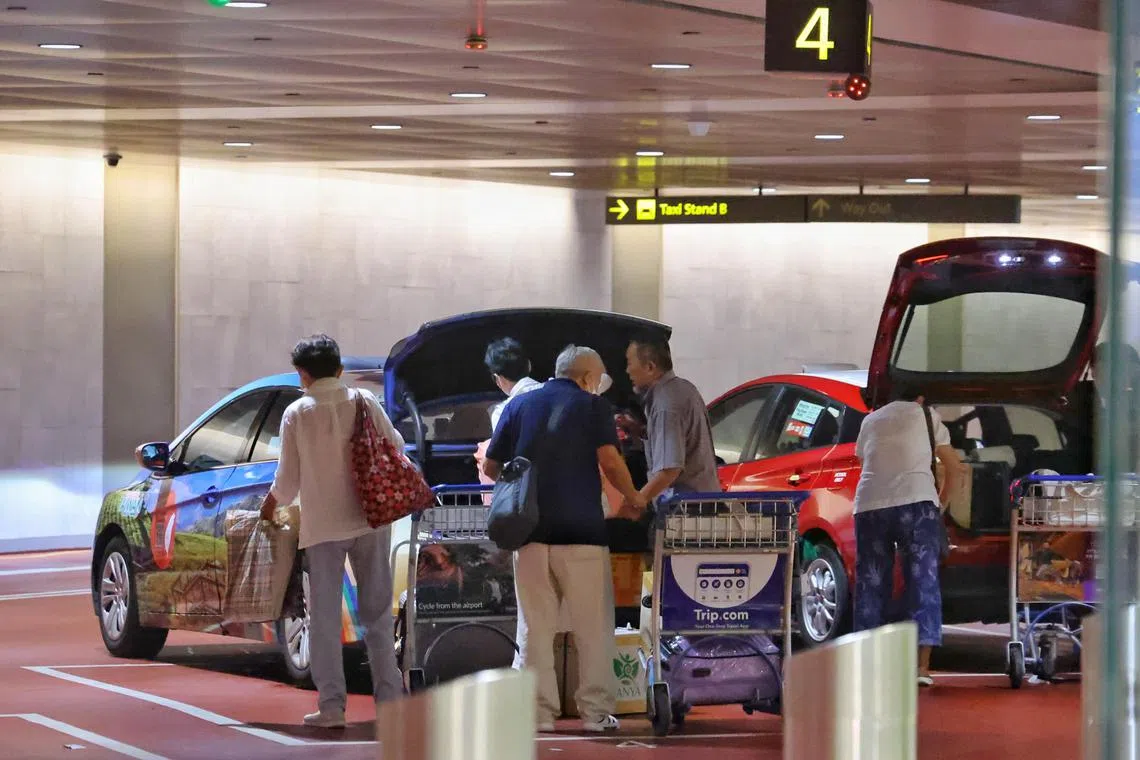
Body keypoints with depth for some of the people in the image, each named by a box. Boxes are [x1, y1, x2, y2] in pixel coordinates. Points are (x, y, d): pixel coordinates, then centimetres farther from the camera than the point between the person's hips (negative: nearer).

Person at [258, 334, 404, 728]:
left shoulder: (296, 414, -6)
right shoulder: (364, 402, -3)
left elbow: (288, 479, -2)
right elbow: (395, 447, 4)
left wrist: (270, 504, 18)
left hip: (322, 525, -2)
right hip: (370, 519, 2)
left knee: (325, 617, 3)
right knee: (377, 611, 10)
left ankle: (332, 705, -1)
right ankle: (389, 695, 10)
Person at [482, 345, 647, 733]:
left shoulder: (520, 405, 13)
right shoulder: (593, 406, 2)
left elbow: (490, 466, 11)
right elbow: (610, 461, -10)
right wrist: (634, 499, 3)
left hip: (530, 528, 3)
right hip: (581, 530, -3)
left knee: (535, 626, 7)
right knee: (592, 628, 3)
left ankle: (539, 712, 3)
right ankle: (595, 711, 2)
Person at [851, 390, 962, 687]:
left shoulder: (871, 421, 25)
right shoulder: (925, 415, 17)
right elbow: (954, 467, 19)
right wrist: (941, 501, 34)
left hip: (869, 505, 3)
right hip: (916, 501, -3)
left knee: (870, 585, 9)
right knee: (923, 583, 0)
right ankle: (922, 665, -9)